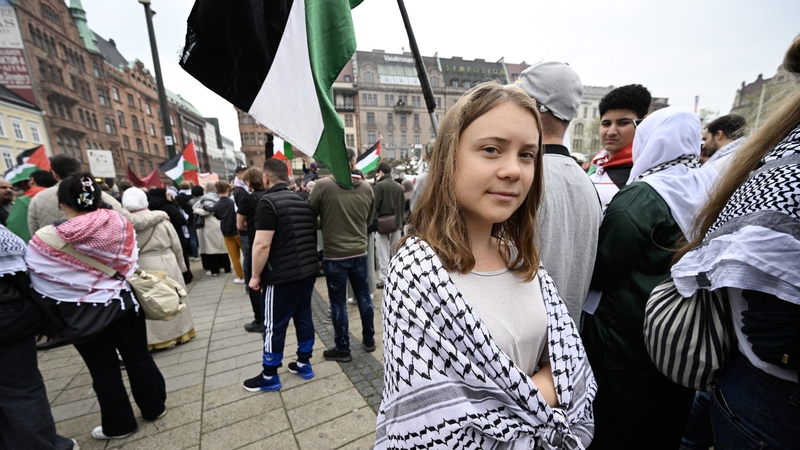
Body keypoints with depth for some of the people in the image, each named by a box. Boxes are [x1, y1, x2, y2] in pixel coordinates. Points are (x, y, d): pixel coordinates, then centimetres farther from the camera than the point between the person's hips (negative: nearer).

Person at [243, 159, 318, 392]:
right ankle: (304, 364, 32)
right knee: (304, 316, 17)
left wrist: (255, 275, -8)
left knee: (274, 326, 7)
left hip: (282, 276, -7)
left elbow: (262, 244, -19)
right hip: (308, 270, 8)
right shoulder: (302, 200, 10)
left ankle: (269, 376, 24)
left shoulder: (268, 201, -14)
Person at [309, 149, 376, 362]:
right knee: (364, 296, 17)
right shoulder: (366, 187, -1)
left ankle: (342, 349, 24)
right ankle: (369, 340, 33)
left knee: (338, 302, 10)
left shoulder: (322, 185, -13)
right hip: (360, 252, 4)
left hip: (334, 255, -3)